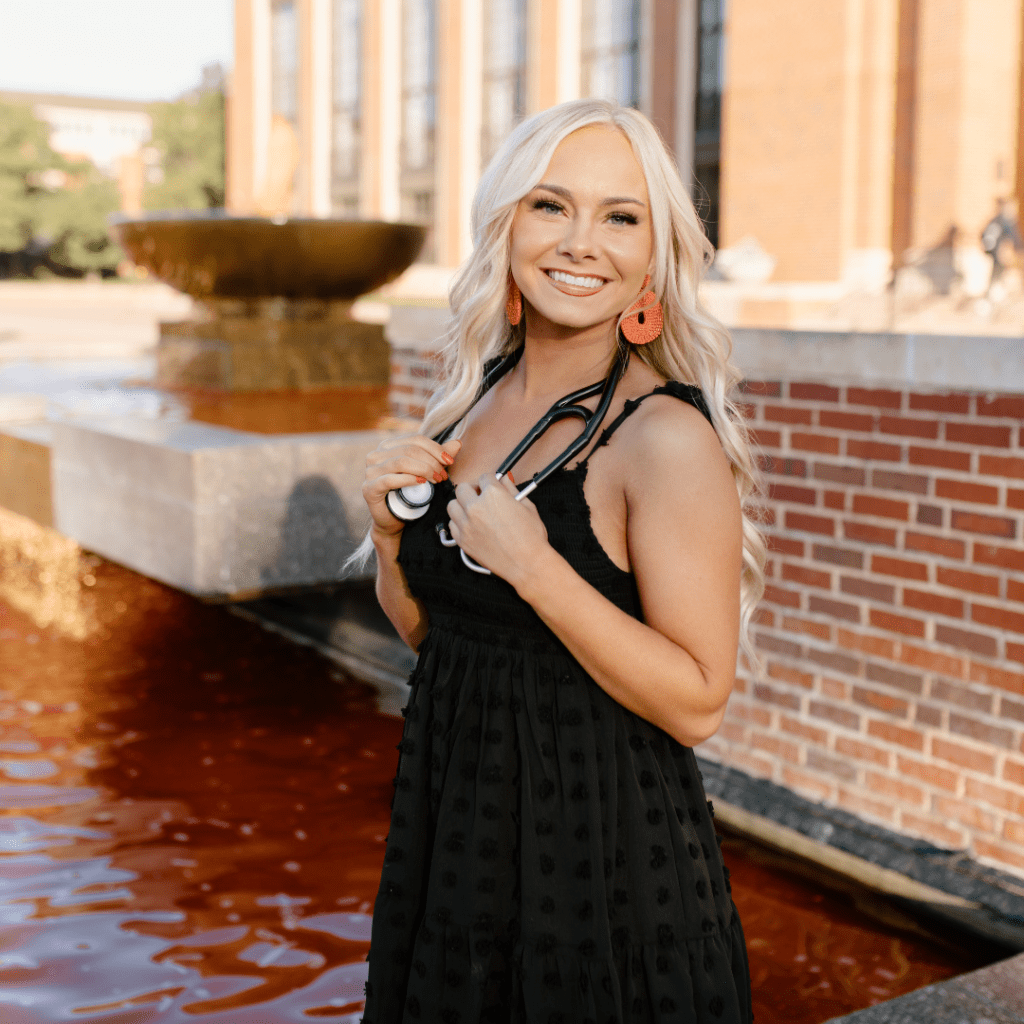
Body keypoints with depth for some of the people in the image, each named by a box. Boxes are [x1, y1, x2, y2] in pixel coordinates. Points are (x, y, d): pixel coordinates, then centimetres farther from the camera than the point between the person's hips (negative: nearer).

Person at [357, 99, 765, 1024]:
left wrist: (532, 565, -26)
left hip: (606, 852, -6)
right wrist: (392, 534, -7)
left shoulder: (667, 435, -19)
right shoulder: (476, 399, 2)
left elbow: (697, 701, -21)